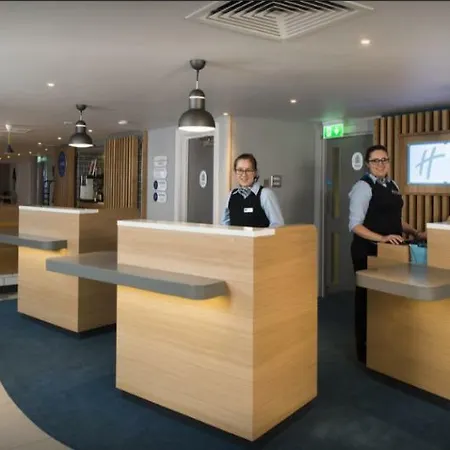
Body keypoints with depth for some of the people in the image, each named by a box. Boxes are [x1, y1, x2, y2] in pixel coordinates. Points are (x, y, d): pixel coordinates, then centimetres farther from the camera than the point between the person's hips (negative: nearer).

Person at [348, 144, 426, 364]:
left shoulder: (393, 185, 12)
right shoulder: (363, 186, -12)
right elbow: (355, 225, -18)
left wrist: (416, 233, 10)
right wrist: (381, 238, -27)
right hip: (368, 251, -7)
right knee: (367, 297, 4)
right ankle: (365, 350, 18)